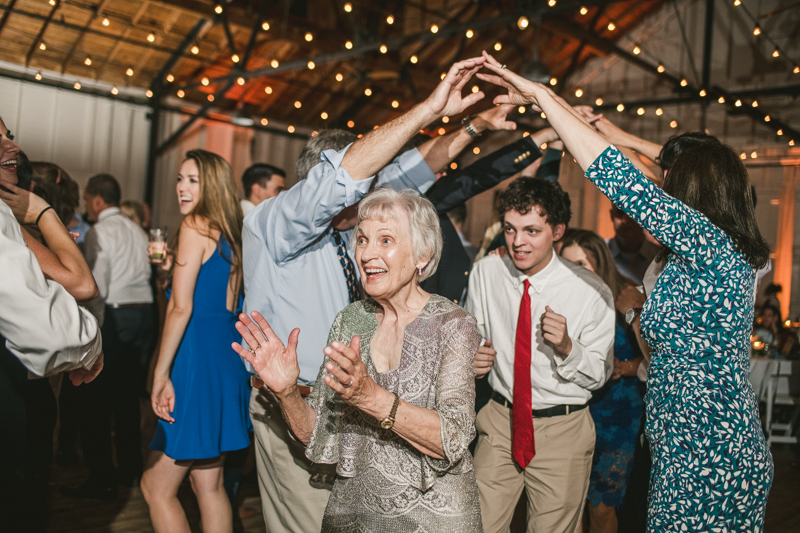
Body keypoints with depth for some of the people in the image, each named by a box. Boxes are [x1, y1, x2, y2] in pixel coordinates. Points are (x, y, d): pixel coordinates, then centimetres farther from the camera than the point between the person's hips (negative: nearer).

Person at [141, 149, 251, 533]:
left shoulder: (195, 226, -10)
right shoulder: (229, 232, 14)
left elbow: (181, 307, -17)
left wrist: (161, 373, -14)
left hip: (197, 356, -9)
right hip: (225, 354, 9)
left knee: (155, 488, 2)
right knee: (208, 485, 15)